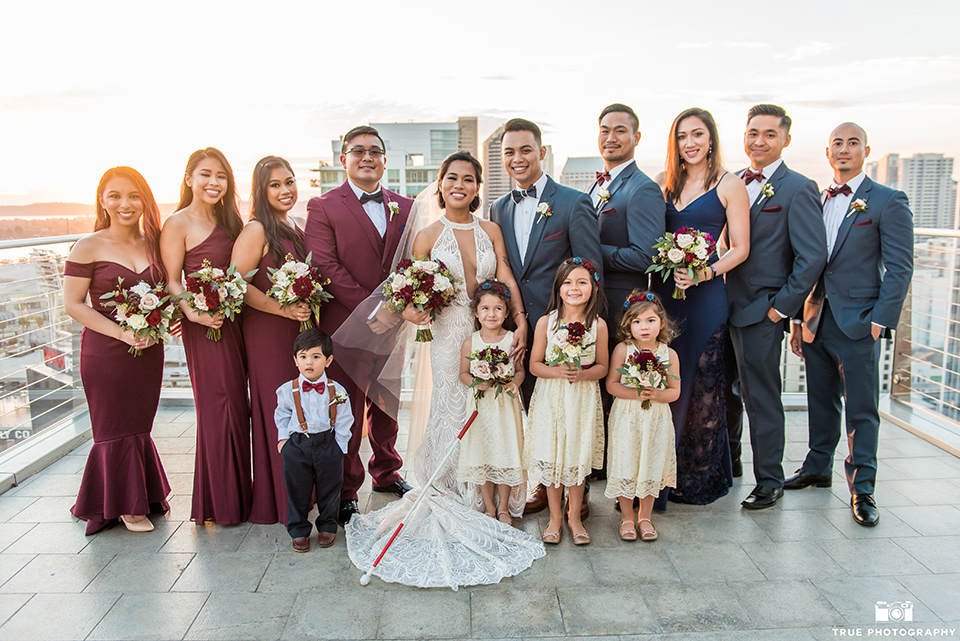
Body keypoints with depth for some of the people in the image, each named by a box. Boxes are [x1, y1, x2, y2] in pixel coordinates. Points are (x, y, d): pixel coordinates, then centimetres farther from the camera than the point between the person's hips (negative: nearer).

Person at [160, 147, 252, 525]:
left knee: (237, 403, 11)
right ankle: (219, 503, 13)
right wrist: (192, 312, -24)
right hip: (205, 325, -7)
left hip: (235, 320, 7)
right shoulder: (178, 224, -6)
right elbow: (171, 282, -9)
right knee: (217, 405, -1)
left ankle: (237, 492, 25)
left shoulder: (228, 220, 14)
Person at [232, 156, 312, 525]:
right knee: (276, 412, 0)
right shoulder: (256, 230, -11)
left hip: (298, 329, 7)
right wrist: (282, 309, -21)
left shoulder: (294, 228, 13)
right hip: (267, 332, -7)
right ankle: (278, 503, 14)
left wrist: (308, 310, 7)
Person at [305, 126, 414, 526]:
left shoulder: (405, 208, 8)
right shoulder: (323, 207, -3)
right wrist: (371, 308, -18)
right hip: (345, 326, -4)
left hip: (390, 326, 4)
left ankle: (386, 473, 38)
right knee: (346, 412, 4)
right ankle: (345, 490, 20)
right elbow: (325, 267, -12)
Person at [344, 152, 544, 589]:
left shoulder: (491, 231, 9)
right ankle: (449, 496, 12)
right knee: (452, 414, -1)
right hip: (450, 333, -2)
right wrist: (411, 311, -17)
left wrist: (520, 321, -11)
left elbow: (507, 278, 2)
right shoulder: (428, 235, 3)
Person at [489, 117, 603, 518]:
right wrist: (510, 311, 2)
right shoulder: (498, 209, 11)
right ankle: (544, 484, 31)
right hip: (518, 330, 5)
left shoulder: (574, 203, -6)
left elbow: (591, 272, -8)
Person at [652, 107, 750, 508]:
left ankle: (698, 478, 21)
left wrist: (705, 273, -17)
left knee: (700, 385, 4)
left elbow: (740, 249, -2)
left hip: (704, 295, -3)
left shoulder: (729, 185, 0)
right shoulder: (663, 182, 12)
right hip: (661, 291, 4)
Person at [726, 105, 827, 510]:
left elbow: (813, 256, -11)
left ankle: (769, 481, 17)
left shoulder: (798, 189, -7)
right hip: (728, 306, 6)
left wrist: (782, 307, -11)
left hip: (762, 312, -5)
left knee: (762, 397, 2)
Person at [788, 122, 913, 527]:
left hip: (858, 324, -5)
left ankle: (862, 490, 12)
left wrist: (880, 320, -14)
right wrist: (799, 319, 11)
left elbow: (900, 268, -7)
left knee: (862, 410, 1)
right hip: (817, 321, 5)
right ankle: (818, 467, 32)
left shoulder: (888, 202, -3)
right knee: (821, 401, 16)